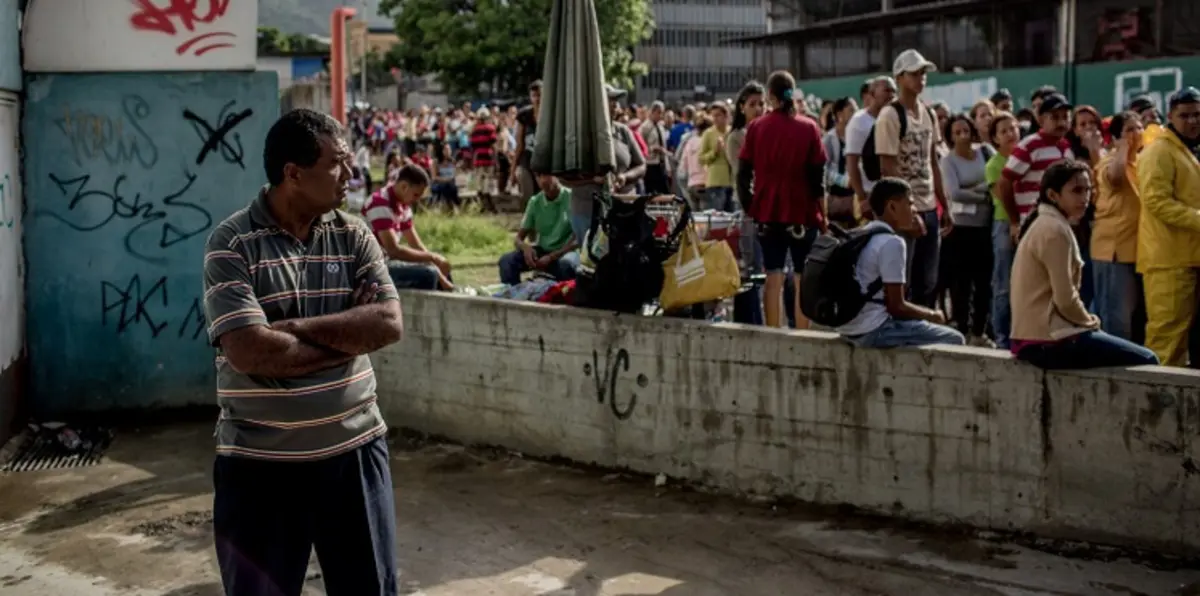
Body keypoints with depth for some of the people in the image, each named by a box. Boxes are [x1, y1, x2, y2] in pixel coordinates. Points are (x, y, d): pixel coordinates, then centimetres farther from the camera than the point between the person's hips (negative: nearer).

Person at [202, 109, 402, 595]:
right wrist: (348, 339, -10)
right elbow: (252, 352, -21)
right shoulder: (231, 243, -10)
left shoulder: (354, 237, 3)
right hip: (260, 462, -3)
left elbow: (389, 323, -9)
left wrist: (297, 327, -17)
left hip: (354, 450, 4)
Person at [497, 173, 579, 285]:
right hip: (542, 250, 5)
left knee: (565, 264, -40)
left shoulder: (571, 198, -13)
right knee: (507, 261, -20)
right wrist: (525, 247, -22)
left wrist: (551, 257, -25)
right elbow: (519, 238, 3)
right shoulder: (535, 202, 1)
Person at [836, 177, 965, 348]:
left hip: (851, 328, 10)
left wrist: (926, 314, 18)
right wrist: (932, 315, 3)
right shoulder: (892, 242, -14)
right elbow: (896, 307, -14)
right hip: (874, 330, -9)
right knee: (953, 339, -1)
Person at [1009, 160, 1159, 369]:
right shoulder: (1055, 230, -15)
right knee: (1145, 360, -7)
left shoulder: (1043, 225, 16)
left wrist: (1086, 320, 11)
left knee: (1142, 356, 21)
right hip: (1049, 340, -10)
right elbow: (1065, 300, -18)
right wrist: (1090, 321, -1)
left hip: (1036, 335, 10)